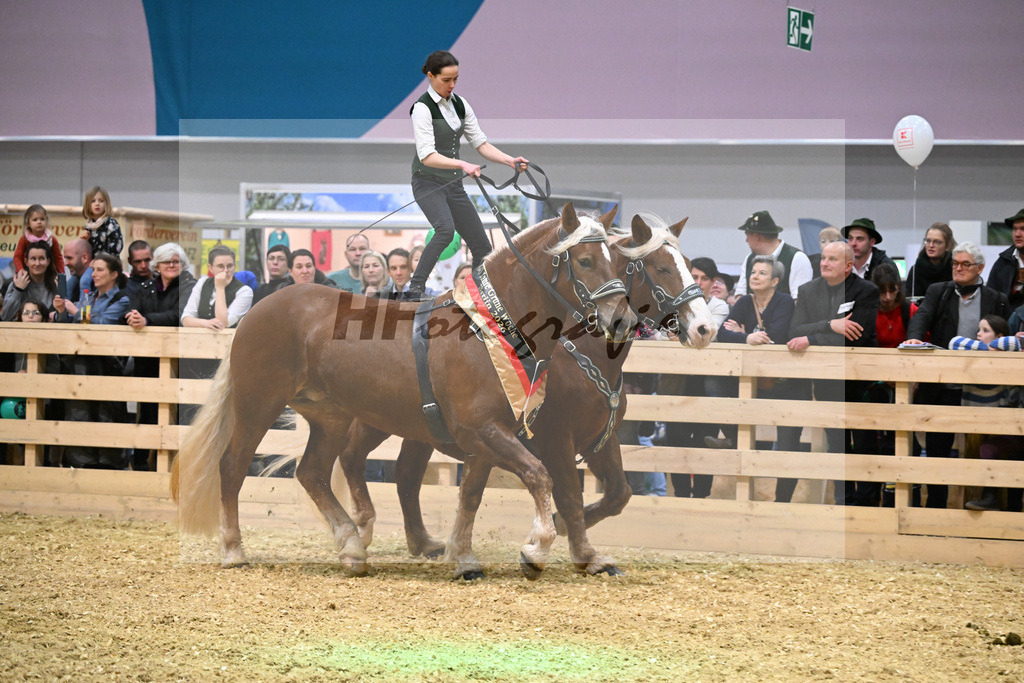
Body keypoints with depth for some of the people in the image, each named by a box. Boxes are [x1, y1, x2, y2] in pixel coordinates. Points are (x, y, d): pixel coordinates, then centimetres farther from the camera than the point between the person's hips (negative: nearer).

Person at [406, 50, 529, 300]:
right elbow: (427, 155, -25)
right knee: (446, 229, -34)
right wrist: (462, 165, -40)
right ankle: (415, 287, -28)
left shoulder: (460, 105, 7)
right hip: (428, 183, -7)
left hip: (454, 185, 7)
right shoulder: (423, 108, -16)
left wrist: (510, 160, -8)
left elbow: (481, 143, 8)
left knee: (482, 246, 4)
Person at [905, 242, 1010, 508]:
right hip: (941, 388, 1)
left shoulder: (996, 300, 6)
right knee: (937, 446, 5)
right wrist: (915, 337, -31)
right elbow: (922, 316, -10)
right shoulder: (938, 292, 7)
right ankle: (936, 505, 16)